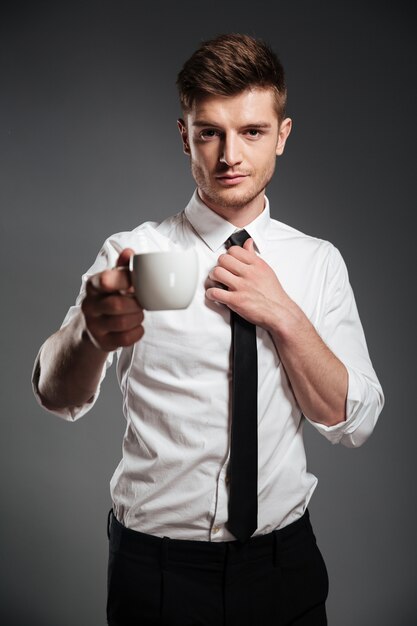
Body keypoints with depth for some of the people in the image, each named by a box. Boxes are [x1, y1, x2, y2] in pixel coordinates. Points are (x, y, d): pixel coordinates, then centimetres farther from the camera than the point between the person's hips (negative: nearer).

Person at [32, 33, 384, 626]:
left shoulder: (319, 262, 0)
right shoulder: (133, 254, -8)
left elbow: (353, 422, -5)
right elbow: (59, 397, -20)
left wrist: (283, 316, -18)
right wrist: (92, 334, -42)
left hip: (285, 561, 2)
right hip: (157, 567, -2)